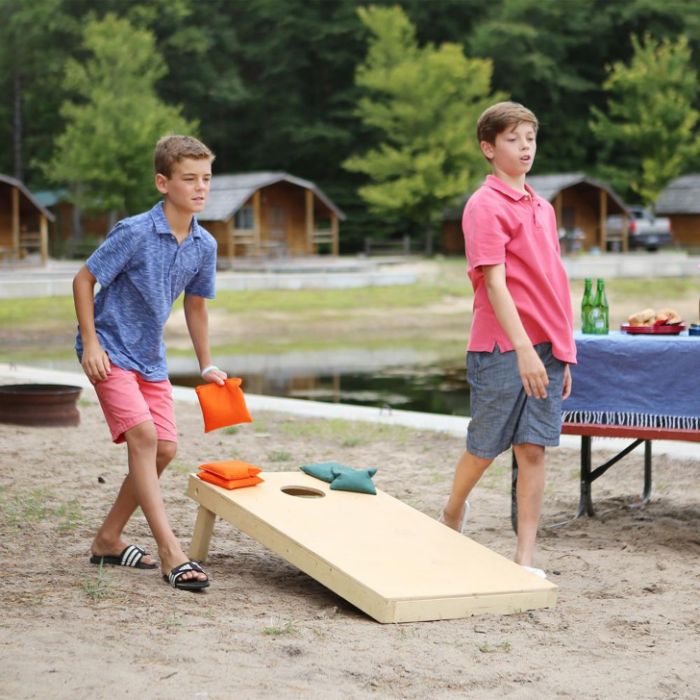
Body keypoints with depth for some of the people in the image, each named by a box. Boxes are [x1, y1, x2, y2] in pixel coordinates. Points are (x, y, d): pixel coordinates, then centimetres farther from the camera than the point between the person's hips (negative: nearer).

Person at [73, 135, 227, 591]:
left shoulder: (204, 245, -1)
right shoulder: (135, 233, -20)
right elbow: (84, 280, -10)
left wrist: (207, 366, 15)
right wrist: (90, 342, -15)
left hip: (151, 358, 7)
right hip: (110, 352, -7)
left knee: (165, 449, 4)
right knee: (143, 435, -21)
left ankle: (108, 539, 21)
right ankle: (171, 553, -22)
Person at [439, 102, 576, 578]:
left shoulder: (543, 208, 15)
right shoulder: (486, 206, -9)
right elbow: (494, 283, -16)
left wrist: (563, 351, 15)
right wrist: (523, 348, -23)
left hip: (546, 347, 6)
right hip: (502, 347, -6)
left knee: (534, 449, 2)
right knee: (485, 447, 6)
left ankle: (526, 558, 5)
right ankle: (453, 513, 34)